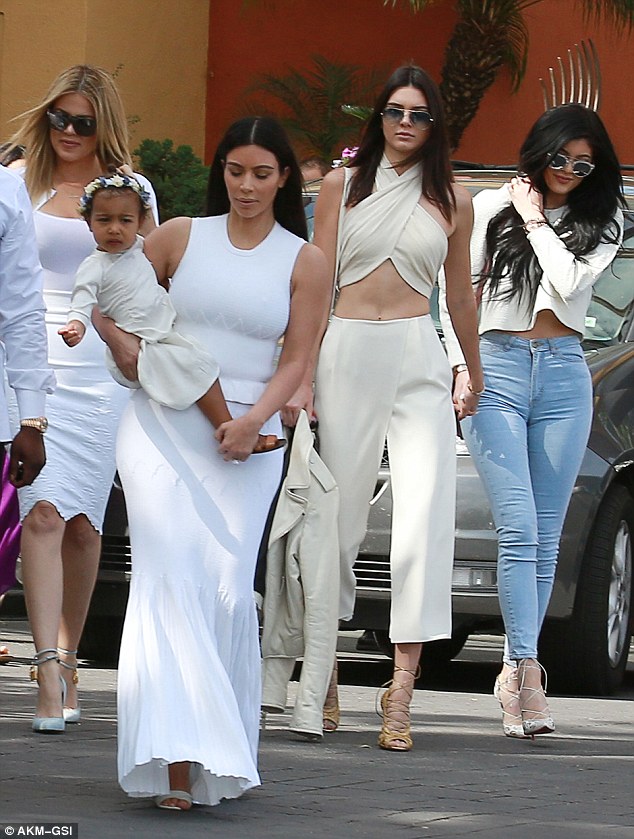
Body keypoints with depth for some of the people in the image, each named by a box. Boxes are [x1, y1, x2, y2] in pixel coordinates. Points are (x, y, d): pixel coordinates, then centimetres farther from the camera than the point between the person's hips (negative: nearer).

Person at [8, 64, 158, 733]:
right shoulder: (19, 183, 8)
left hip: (103, 365, 2)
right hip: (32, 357, -2)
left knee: (84, 520, 4)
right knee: (44, 510, -15)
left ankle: (66, 659, 19)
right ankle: (50, 677, -22)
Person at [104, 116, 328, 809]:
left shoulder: (303, 261, 7)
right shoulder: (180, 237, 9)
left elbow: (295, 361, 3)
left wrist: (252, 421, -13)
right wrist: (128, 348, -3)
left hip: (244, 438, 0)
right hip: (161, 422, 0)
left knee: (227, 587, -8)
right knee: (172, 576, -15)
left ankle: (219, 750, 1)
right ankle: (178, 759, -23)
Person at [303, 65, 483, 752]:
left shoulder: (451, 201, 9)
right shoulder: (342, 185, 7)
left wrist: (474, 371, 30)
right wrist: (302, 374, -3)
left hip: (419, 362, 0)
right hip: (347, 354, 0)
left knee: (423, 518, -12)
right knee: (339, 514, 3)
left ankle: (401, 692, -15)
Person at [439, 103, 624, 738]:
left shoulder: (600, 224, 12)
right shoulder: (490, 208, 10)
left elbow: (568, 282, -6)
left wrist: (536, 221, 2)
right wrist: (461, 364, 0)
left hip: (563, 376, 2)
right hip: (497, 368, -2)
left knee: (545, 536, 1)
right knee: (519, 529, -14)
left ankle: (513, 672, 7)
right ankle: (526, 669, -20)